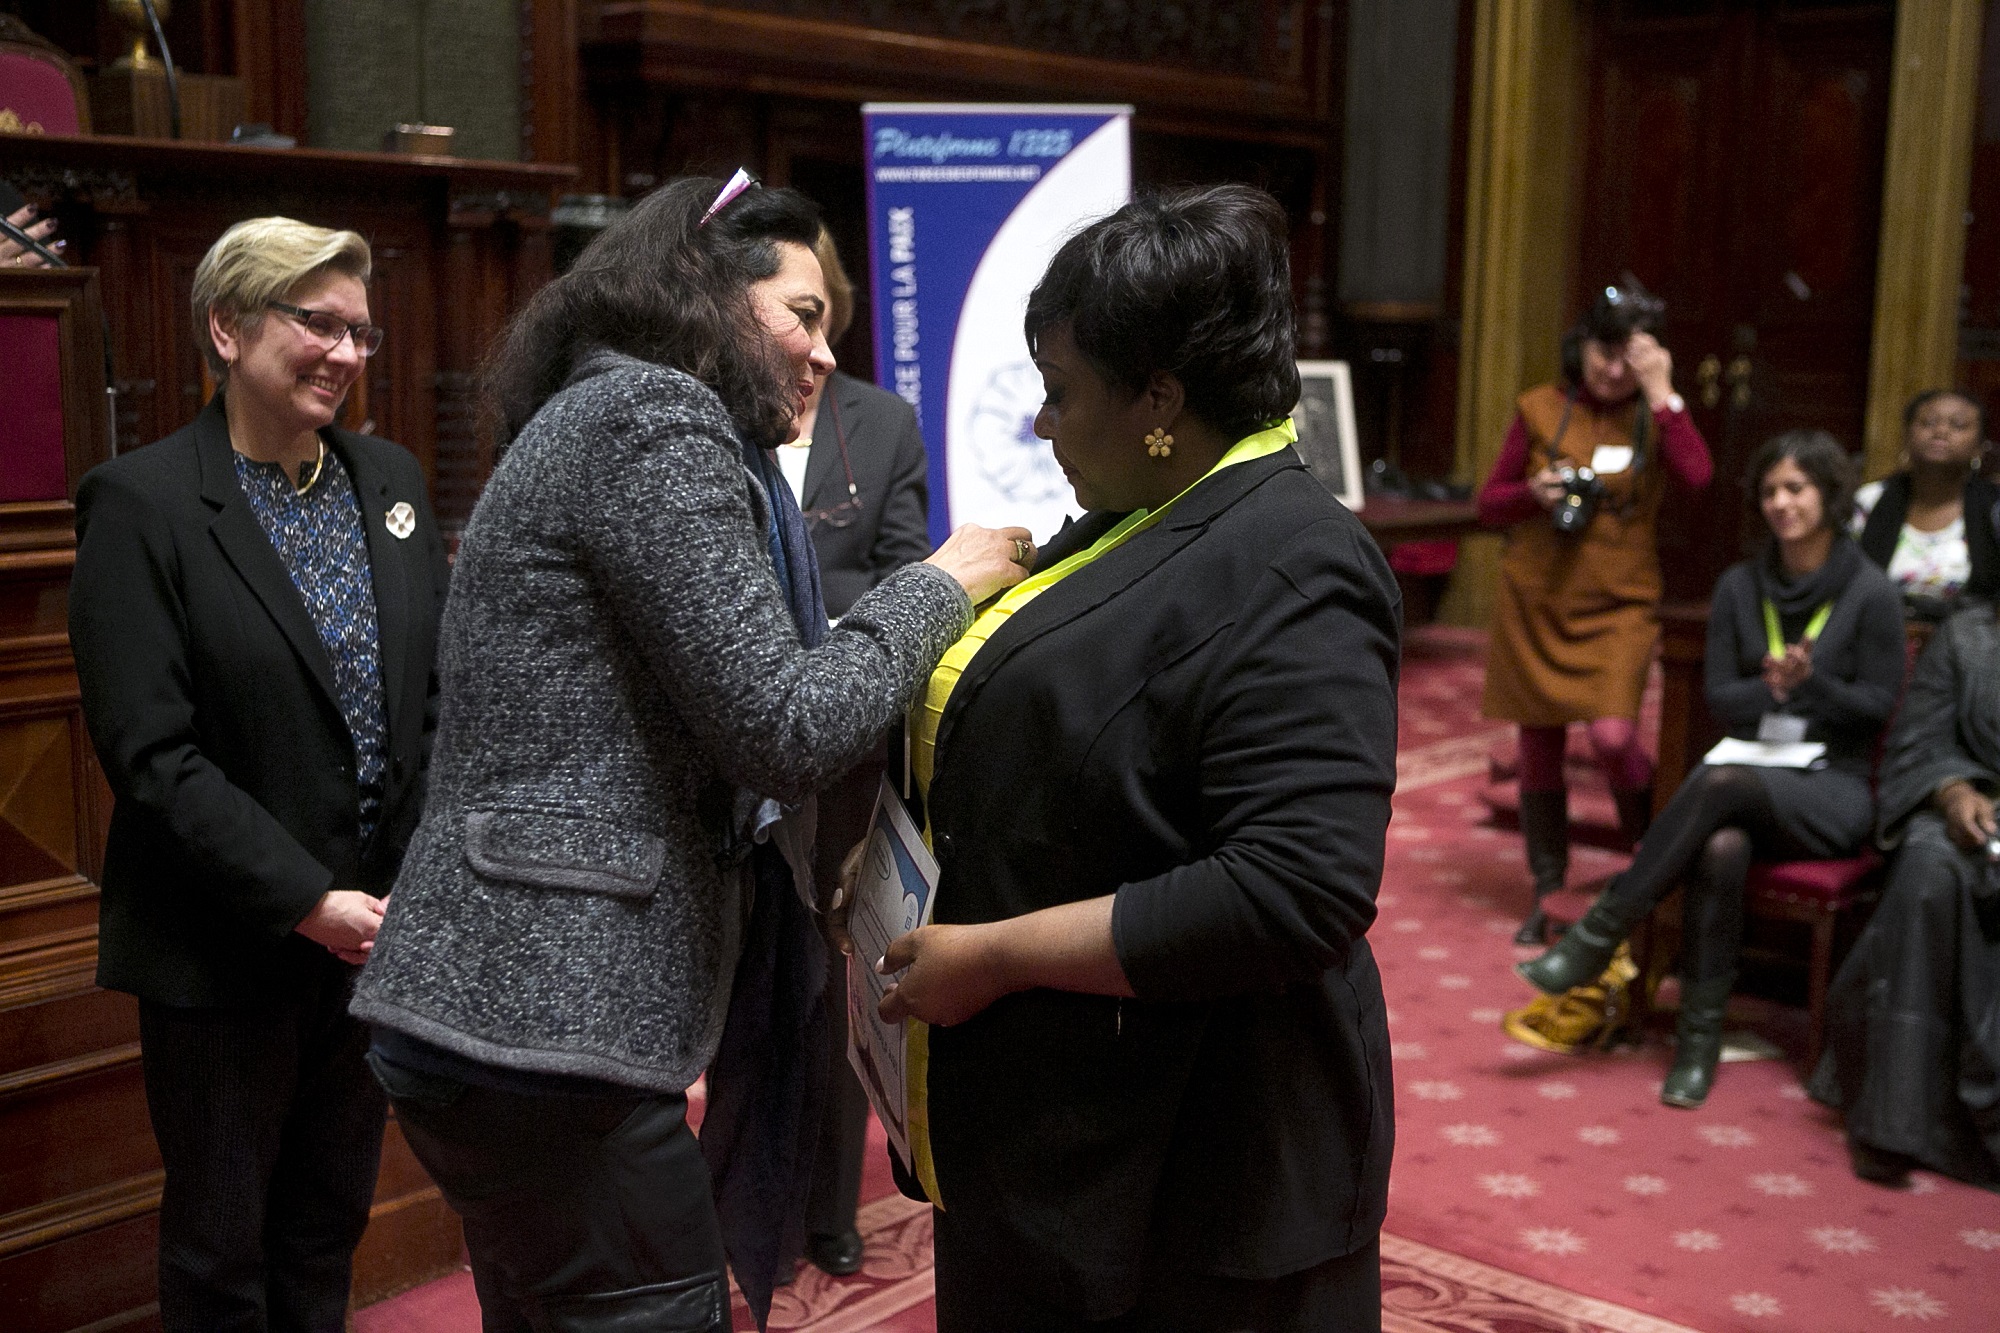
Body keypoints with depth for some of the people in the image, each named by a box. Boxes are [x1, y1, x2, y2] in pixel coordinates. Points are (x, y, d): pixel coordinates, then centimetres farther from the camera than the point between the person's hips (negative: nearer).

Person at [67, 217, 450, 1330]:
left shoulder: (392, 479, 6)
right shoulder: (140, 505, -12)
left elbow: (442, 687, 6)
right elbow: (151, 754, -17)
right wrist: (307, 903, -20)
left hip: (381, 930, 5)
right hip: (228, 948, -5)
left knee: (330, 1220, 20)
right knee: (222, 1243, 13)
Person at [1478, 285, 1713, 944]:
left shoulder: (1656, 415, 0)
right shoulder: (1541, 408, 0)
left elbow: (1696, 474, -21)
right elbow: (1489, 504, 5)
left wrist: (1659, 392, -18)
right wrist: (1534, 494, -15)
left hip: (1619, 605, -1)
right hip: (1534, 601, 2)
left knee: (1613, 735, -19)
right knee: (1539, 748, 7)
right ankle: (1547, 894, 23)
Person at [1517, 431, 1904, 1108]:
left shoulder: (1871, 593, -3)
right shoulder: (1739, 586, 9)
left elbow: (1878, 705, -1)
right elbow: (1719, 698, 7)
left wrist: (1810, 681, -19)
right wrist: (1767, 686, -15)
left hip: (1832, 788, -3)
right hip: (1746, 775, 3)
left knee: (1721, 782, -36)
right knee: (1721, 847, -34)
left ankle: (1600, 933, -29)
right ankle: (1700, 1034, -24)